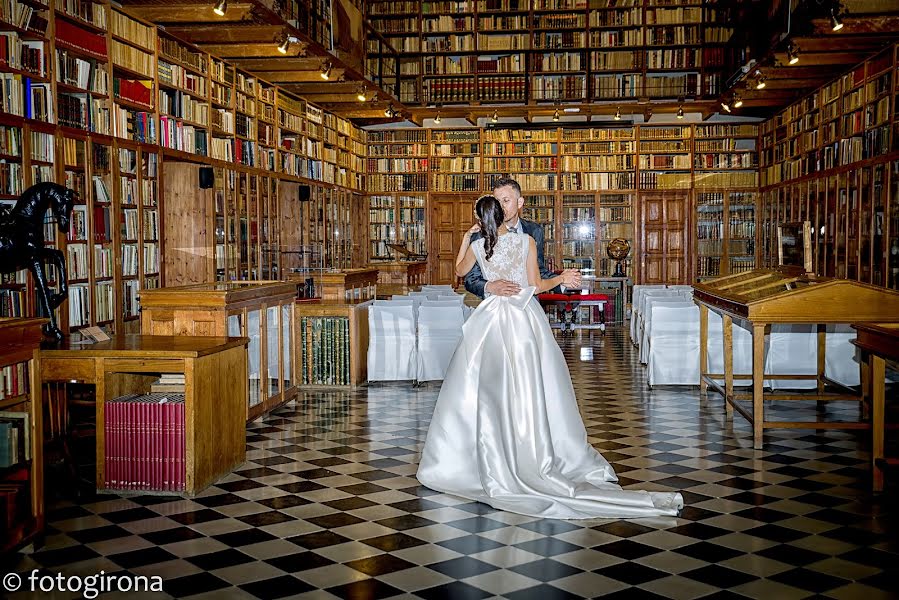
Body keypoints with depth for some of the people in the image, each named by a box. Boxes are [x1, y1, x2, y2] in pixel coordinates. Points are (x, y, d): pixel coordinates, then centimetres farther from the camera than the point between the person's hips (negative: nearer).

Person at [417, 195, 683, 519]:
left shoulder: (477, 246, -1)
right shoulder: (526, 241, -6)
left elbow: (459, 270, 19)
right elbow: (536, 284, -5)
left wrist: (467, 237, 23)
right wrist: (562, 277, 7)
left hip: (491, 320, 1)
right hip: (524, 321, -1)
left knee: (486, 393, 8)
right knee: (530, 390, 3)